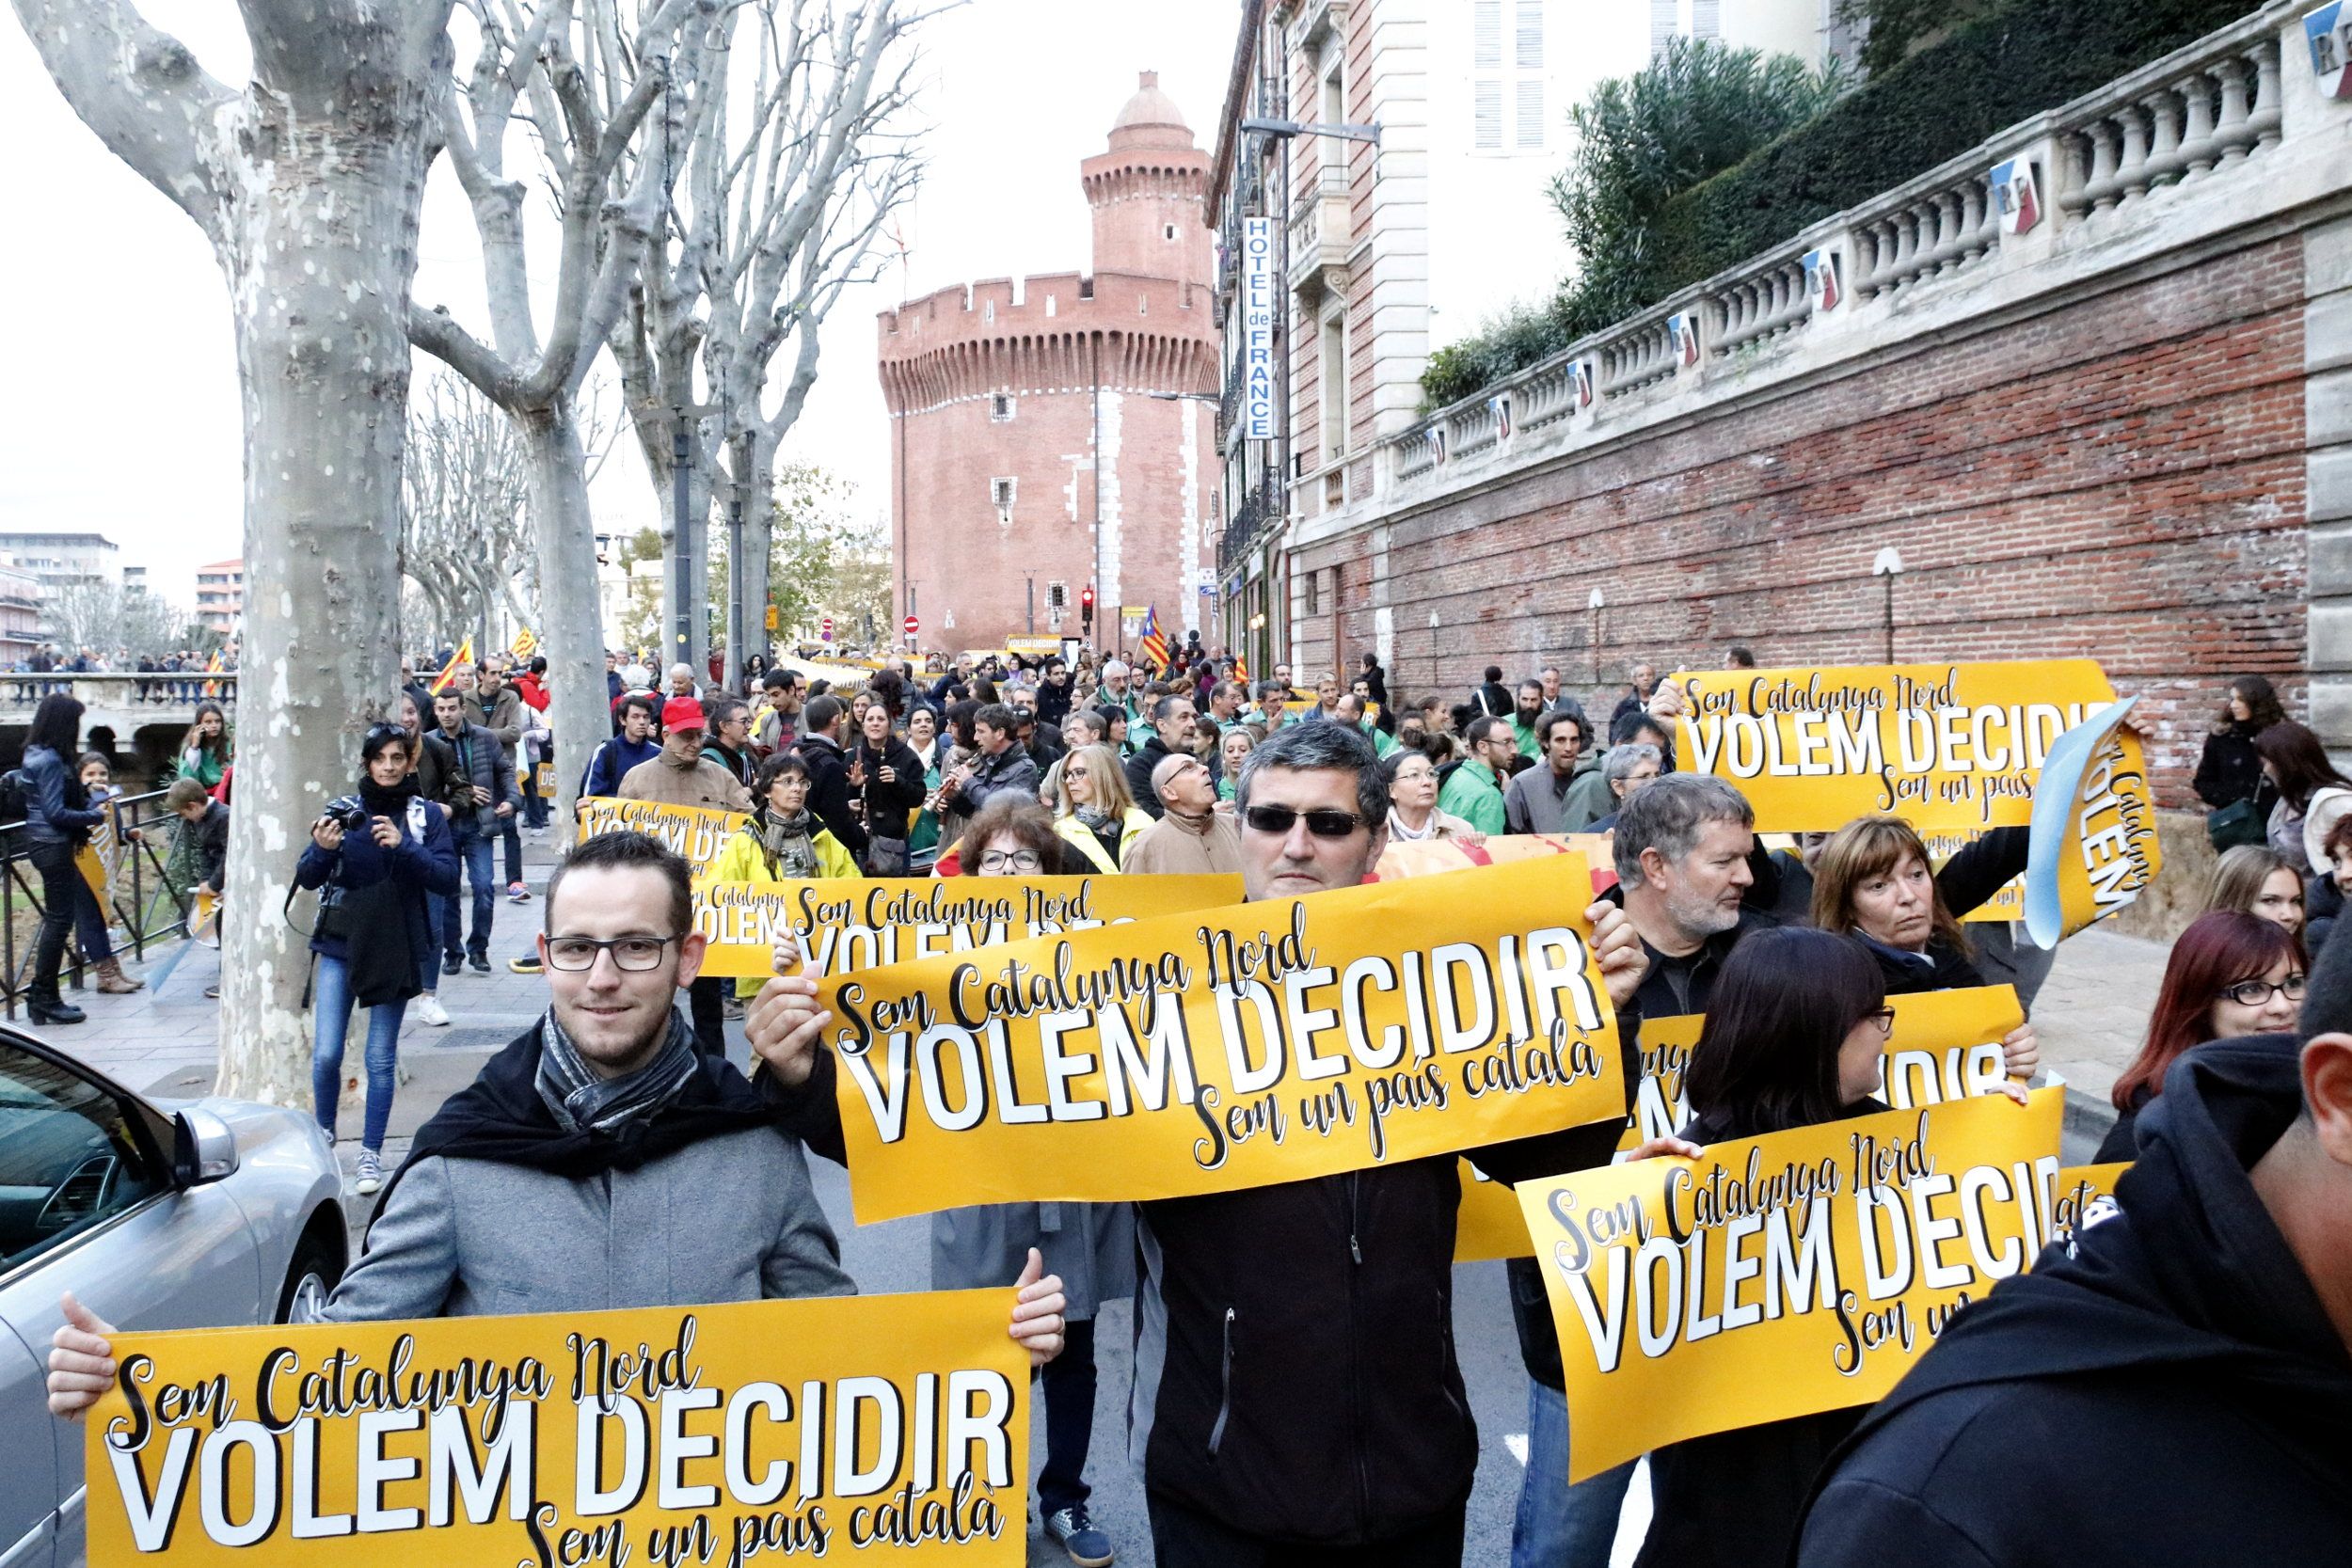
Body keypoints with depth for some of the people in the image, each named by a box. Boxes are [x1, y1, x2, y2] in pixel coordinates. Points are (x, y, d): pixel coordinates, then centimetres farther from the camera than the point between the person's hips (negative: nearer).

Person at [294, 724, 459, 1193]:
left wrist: (402, 846, -23)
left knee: (381, 1059, 5)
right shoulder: (343, 809, 3)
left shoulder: (427, 815, 0)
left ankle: (371, 1155, 17)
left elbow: (448, 879, -9)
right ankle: (324, 1137, 22)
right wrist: (323, 849, -21)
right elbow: (306, 878, 1)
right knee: (325, 1054, -3)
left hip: (396, 951, -1)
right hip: (339, 946, 1)